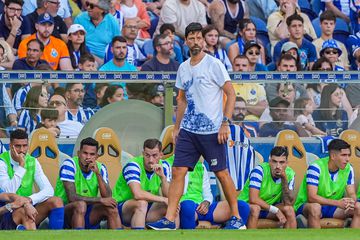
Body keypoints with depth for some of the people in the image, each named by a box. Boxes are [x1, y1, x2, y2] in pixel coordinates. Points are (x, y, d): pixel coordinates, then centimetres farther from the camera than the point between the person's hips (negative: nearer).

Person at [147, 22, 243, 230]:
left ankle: (237, 218, 10)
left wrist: (225, 123, -16)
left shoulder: (214, 65, -8)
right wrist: (177, 127, 18)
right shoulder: (183, 68, 11)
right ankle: (169, 219, -3)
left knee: (222, 173, 0)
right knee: (178, 172, -2)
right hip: (188, 130, 6)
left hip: (212, 131, -6)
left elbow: (231, 94, -9)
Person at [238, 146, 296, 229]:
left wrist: (284, 179, -25)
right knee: (255, 208, -36)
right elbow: (253, 199, -32)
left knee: (289, 209, -20)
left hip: (268, 209, 5)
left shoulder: (289, 174, -8)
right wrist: (276, 210, -28)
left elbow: (289, 203, -15)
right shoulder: (260, 170, -23)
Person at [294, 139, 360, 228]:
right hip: (306, 205, -6)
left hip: (332, 208, 6)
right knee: (315, 207, -39)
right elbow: (312, 197, -27)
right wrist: (338, 203, -36)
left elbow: (352, 194, -1)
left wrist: (350, 202, -28)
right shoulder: (316, 167, -20)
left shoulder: (348, 169, -2)